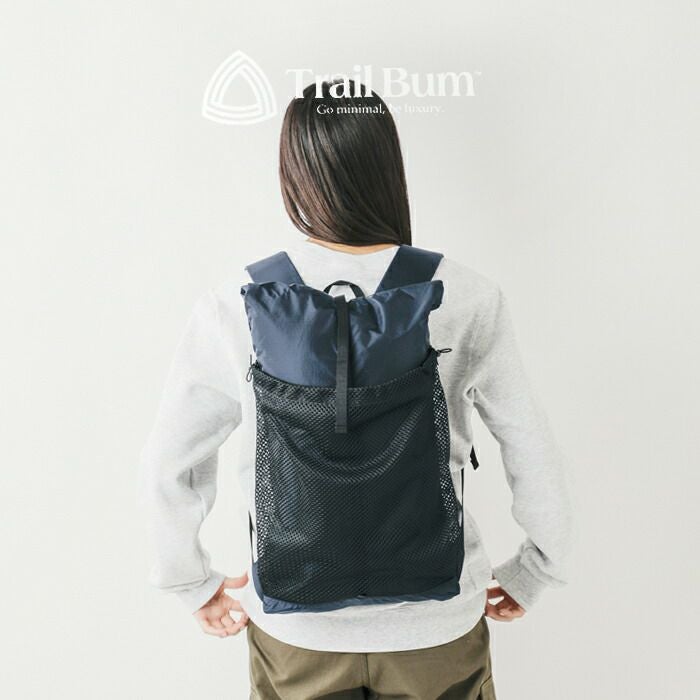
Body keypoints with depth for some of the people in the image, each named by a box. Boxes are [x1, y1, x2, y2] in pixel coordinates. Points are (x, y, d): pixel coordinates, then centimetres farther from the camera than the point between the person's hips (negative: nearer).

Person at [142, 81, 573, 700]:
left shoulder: (234, 307, -15)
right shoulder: (466, 299, -15)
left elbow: (169, 464, -5)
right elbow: (536, 459, -7)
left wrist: (196, 585, 11)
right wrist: (530, 577, 10)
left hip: (293, 628, 0)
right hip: (437, 624, 1)